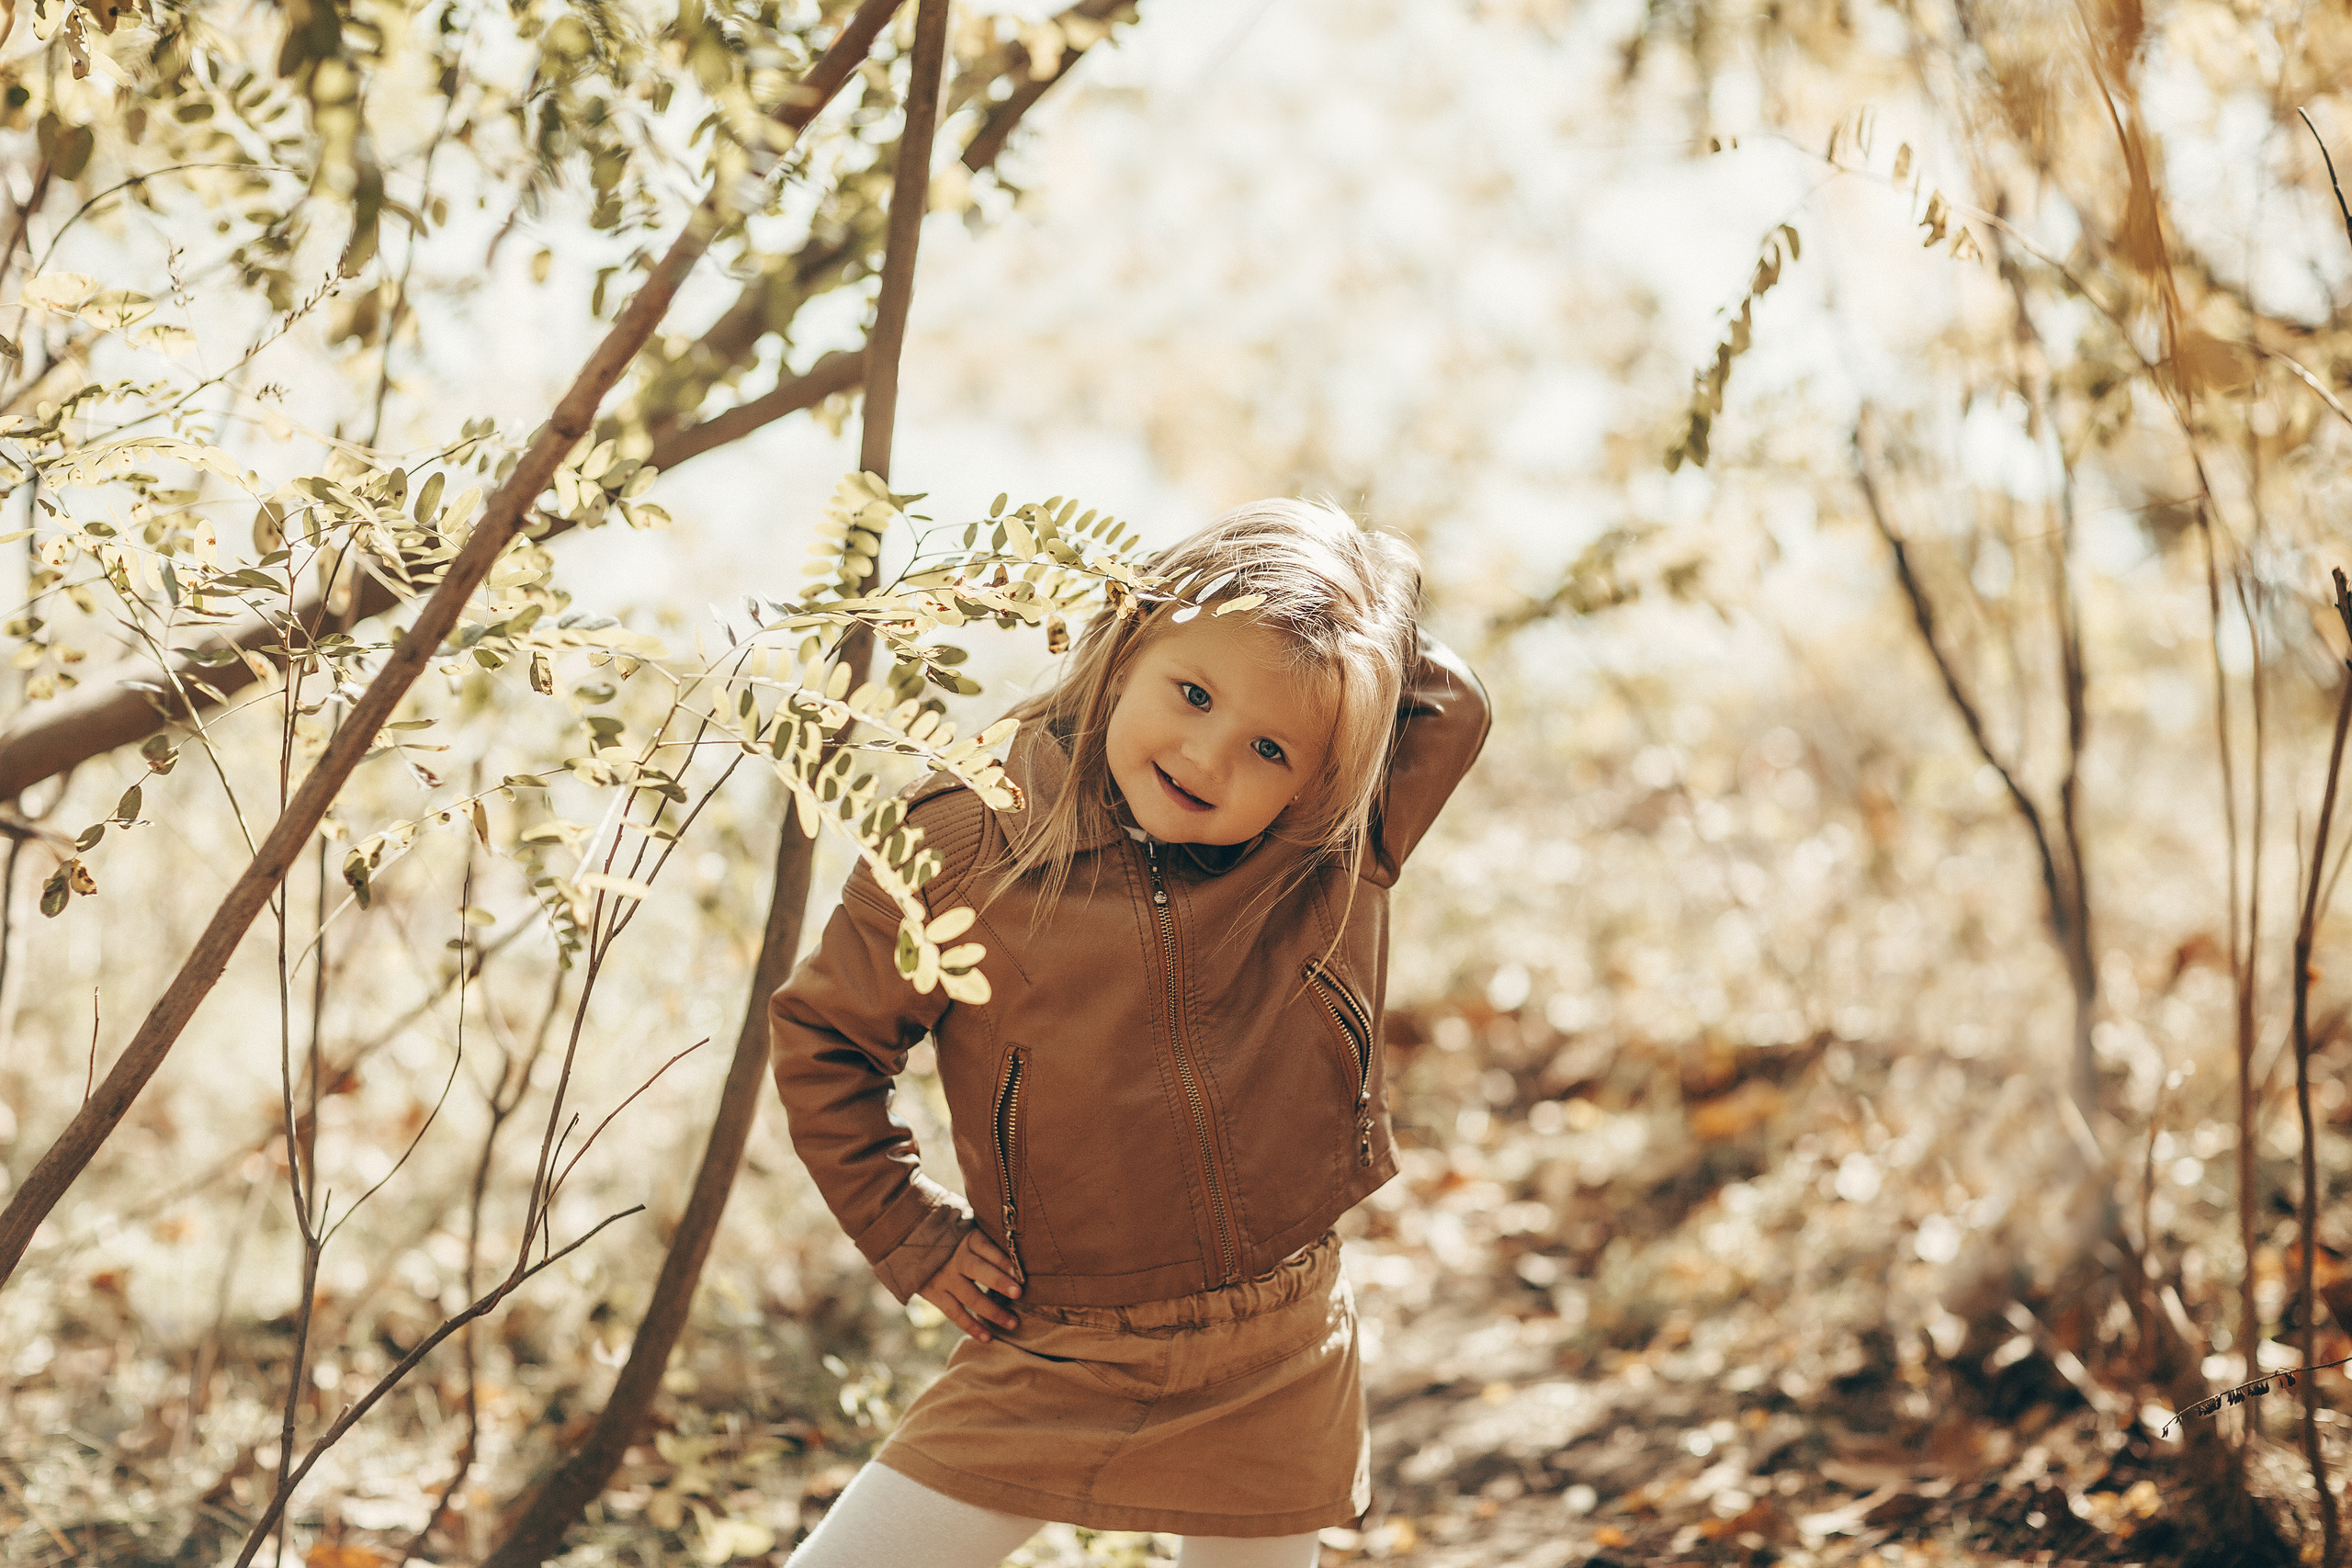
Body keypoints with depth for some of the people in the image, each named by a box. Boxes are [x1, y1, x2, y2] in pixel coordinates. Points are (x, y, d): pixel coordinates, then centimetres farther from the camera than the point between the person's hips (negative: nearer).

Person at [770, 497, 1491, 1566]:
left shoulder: (1340, 850, -6)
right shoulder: (968, 845, -11)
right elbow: (821, 1033, 2)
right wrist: (909, 1232, -1)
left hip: (1280, 1375, 2)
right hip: (1053, 1370, -2)